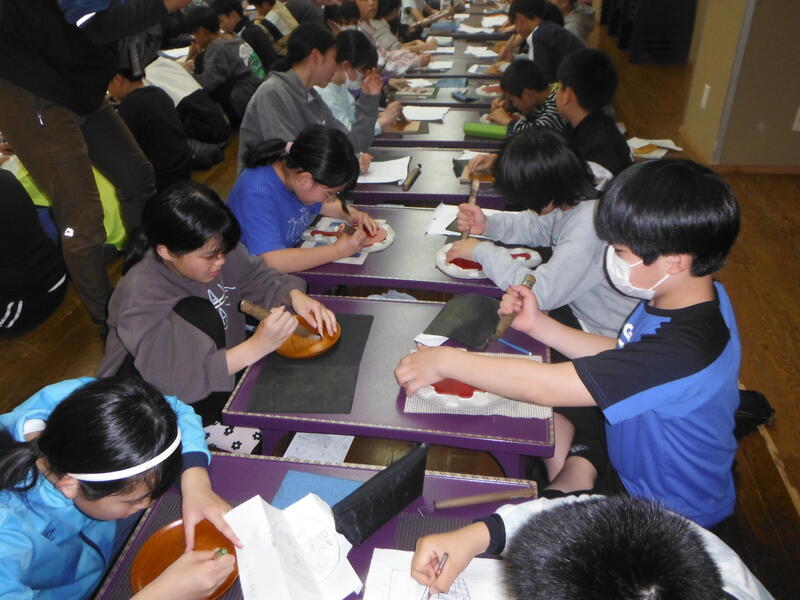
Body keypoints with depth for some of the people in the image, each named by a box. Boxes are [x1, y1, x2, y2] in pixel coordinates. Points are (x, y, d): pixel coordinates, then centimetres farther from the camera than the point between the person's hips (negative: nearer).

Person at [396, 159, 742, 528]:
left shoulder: (681, 352, -40)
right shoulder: (693, 299, -10)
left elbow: (544, 386, -38)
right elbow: (619, 357, 3)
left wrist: (446, 361, -28)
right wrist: (538, 325, -6)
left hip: (671, 510, -8)